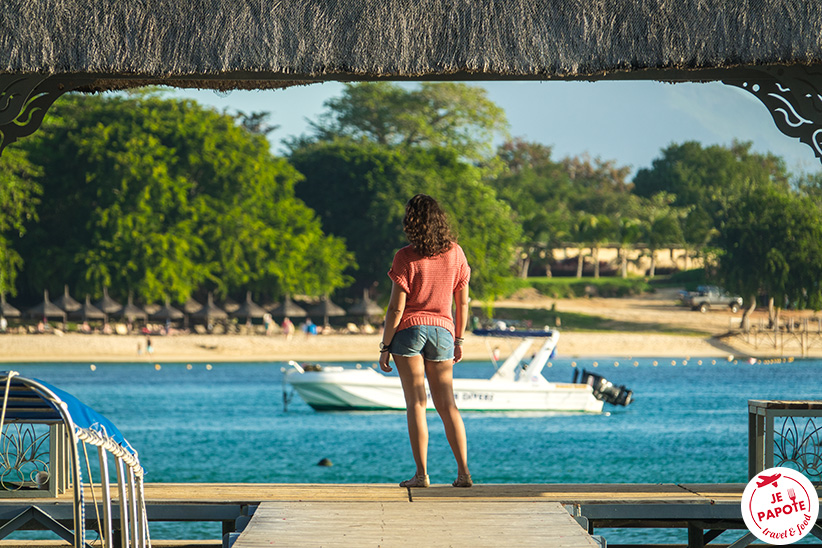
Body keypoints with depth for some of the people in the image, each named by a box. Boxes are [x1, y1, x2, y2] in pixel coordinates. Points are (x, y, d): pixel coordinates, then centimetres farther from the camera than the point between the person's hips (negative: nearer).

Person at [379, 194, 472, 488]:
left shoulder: (406, 257, -11)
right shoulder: (455, 253, 2)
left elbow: (396, 308, -11)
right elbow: (463, 302, 6)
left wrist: (385, 347, -4)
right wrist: (459, 339, 17)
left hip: (410, 328, -4)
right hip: (442, 329, 4)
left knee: (416, 403, -1)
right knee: (447, 404, 9)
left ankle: (421, 474, -3)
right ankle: (464, 472, 2)